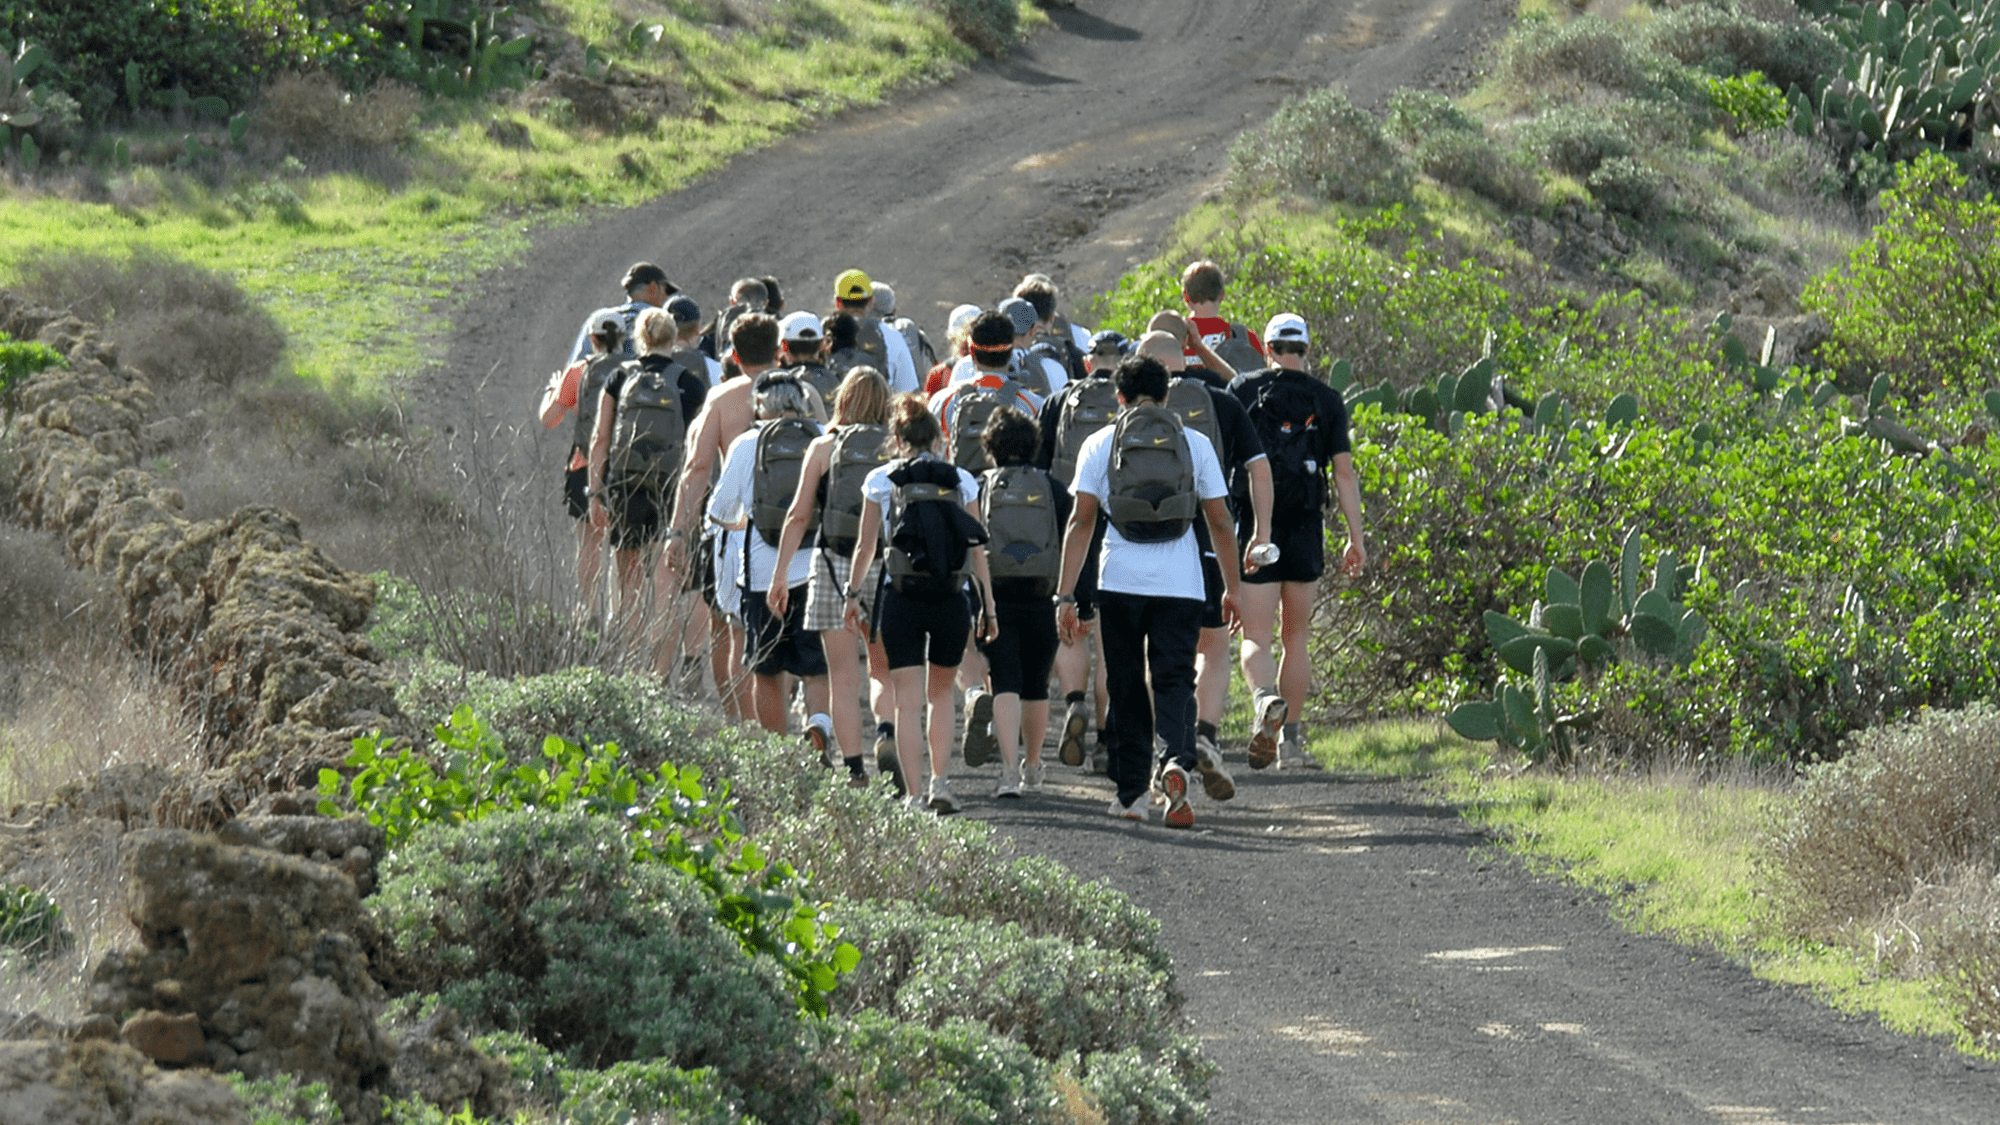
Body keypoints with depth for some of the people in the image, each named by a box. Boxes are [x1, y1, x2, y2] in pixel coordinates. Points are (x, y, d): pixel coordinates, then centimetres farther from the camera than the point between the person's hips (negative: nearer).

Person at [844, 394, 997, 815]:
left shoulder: (881, 481, 3)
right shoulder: (962, 480, 5)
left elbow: (865, 546, 6)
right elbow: (977, 549, 6)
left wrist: (853, 595, 17)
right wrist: (989, 606, 11)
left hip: (900, 597, -1)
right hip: (951, 600, 1)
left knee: (908, 701, 1)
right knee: (941, 692, 20)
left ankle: (913, 793, -4)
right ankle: (940, 781, 9)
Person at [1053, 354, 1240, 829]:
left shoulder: (1100, 444, 5)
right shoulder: (1196, 443, 8)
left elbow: (1081, 521, 1)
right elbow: (1220, 522, 9)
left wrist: (1065, 595, 1)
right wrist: (1232, 587, 19)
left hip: (1120, 581, 0)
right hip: (1180, 584, 0)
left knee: (1127, 685, 12)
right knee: (1174, 680, 1)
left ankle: (1131, 791, 16)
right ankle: (1176, 761, -26)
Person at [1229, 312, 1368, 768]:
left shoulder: (1244, 390, 2)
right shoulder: (1327, 401, 4)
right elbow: (1344, 472, 0)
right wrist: (1356, 538, 3)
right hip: (1305, 527, 1)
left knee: (1256, 638, -3)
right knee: (1297, 638, 15)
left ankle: (1264, 700, -33)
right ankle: (1290, 739, 16)